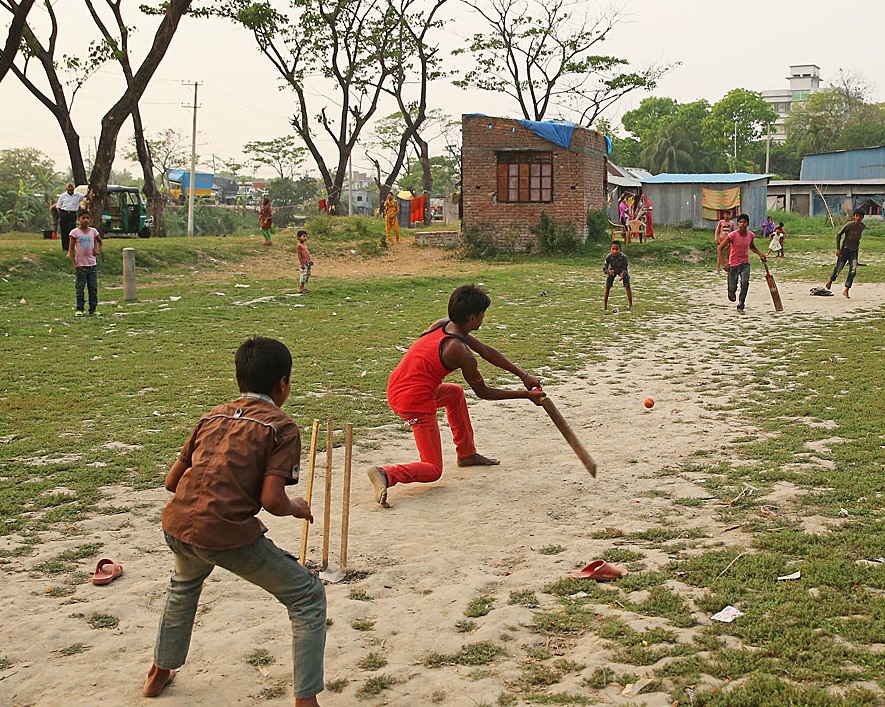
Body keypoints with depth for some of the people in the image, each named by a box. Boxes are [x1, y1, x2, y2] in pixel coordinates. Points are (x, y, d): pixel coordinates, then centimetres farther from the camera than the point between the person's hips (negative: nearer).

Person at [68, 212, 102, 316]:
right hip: (81, 265, -3)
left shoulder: (93, 231, 5)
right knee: (80, 288, 0)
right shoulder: (75, 232, -5)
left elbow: (99, 241, 25)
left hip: (92, 264, 3)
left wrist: (98, 251, 6)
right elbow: (71, 250, -5)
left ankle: (93, 309, 11)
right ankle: (79, 309, 6)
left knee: (93, 288, 5)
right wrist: (75, 264, -12)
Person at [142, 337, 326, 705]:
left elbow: (172, 480, 20)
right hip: (228, 534, -6)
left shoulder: (213, 416, 19)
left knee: (184, 583, 41)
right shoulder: (282, 427, 2)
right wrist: (297, 508, 12)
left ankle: (160, 671, 53)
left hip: (177, 524, 7)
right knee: (308, 598, 10)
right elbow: (272, 500, -9)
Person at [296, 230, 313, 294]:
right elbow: (299, 255, -16)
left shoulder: (305, 244, 15)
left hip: (308, 263, 9)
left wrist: (310, 260, 14)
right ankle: (300, 289, -7)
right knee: (303, 275, -12)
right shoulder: (299, 245, -12)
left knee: (308, 274, 11)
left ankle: (303, 287, 19)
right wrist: (302, 264, -19)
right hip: (303, 263, -9)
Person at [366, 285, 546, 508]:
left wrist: (523, 375, 15)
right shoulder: (461, 353, -18)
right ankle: (387, 474, -22)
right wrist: (526, 395, 4)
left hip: (395, 390, 9)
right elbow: (484, 393, -2)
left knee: (456, 393, 34)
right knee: (433, 470, 4)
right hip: (417, 403, -9)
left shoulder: (441, 324, 6)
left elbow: (486, 351, 13)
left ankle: (466, 454, 41)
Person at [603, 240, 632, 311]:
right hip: (612, 271, 1)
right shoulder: (608, 257, -33)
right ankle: (604, 304, 5)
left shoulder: (623, 257, -37)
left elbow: (625, 269, -28)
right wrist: (608, 271, -47)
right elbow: (604, 268, -24)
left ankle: (630, 304, 1)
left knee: (627, 286, -10)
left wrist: (622, 274, -49)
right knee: (607, 286, -6)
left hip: (622, 271, -1)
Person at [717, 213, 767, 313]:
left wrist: (760, 253, 6)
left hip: (745, 263, 2)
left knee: (745, 282, -24)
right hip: (733, 264, -2)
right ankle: (731, 292, 39)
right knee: (732, 289, 0)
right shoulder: (732, 235, -15)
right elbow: (720, 248, -10)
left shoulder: (751, 235, -2)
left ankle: (741, 305, -16)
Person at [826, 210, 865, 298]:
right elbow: (838, 235, -12)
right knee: (838, 268, 5)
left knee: (853, 271, -10)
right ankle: (830, 280, 37)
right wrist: (838, 249, -15)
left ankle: (846, 291, -8)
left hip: (855, 251, 3)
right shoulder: (849, 225, -17)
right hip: (845, 249, -3)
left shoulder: (863, 226, -2)